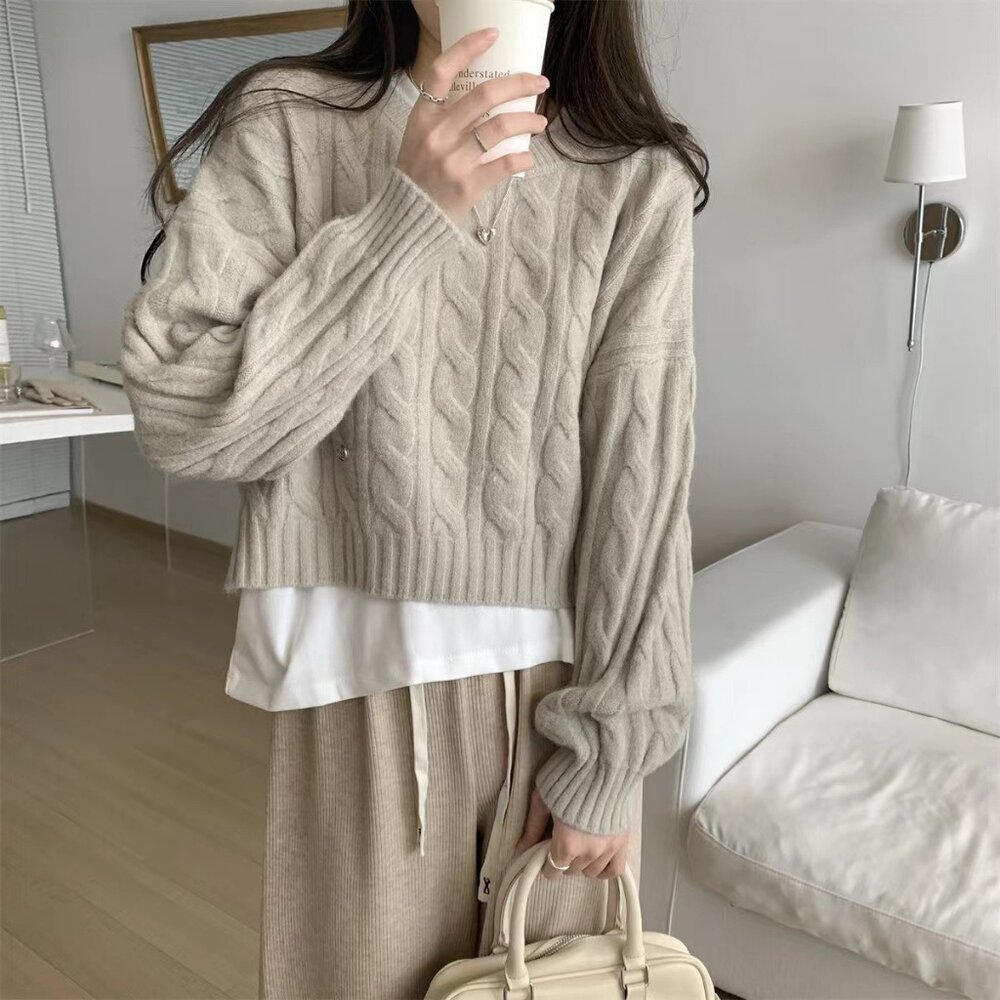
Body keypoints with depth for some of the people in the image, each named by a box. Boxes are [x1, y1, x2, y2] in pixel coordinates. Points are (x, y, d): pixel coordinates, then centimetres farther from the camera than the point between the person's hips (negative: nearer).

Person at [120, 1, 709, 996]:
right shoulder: (286, 126, -4)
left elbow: (642, 488, -6)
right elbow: (182, 419, -13)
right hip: (362, 686, 0)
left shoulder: (637, 180, -5)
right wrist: (407, 215, -20)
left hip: (558, 689, 1)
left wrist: (610, 749, -4)